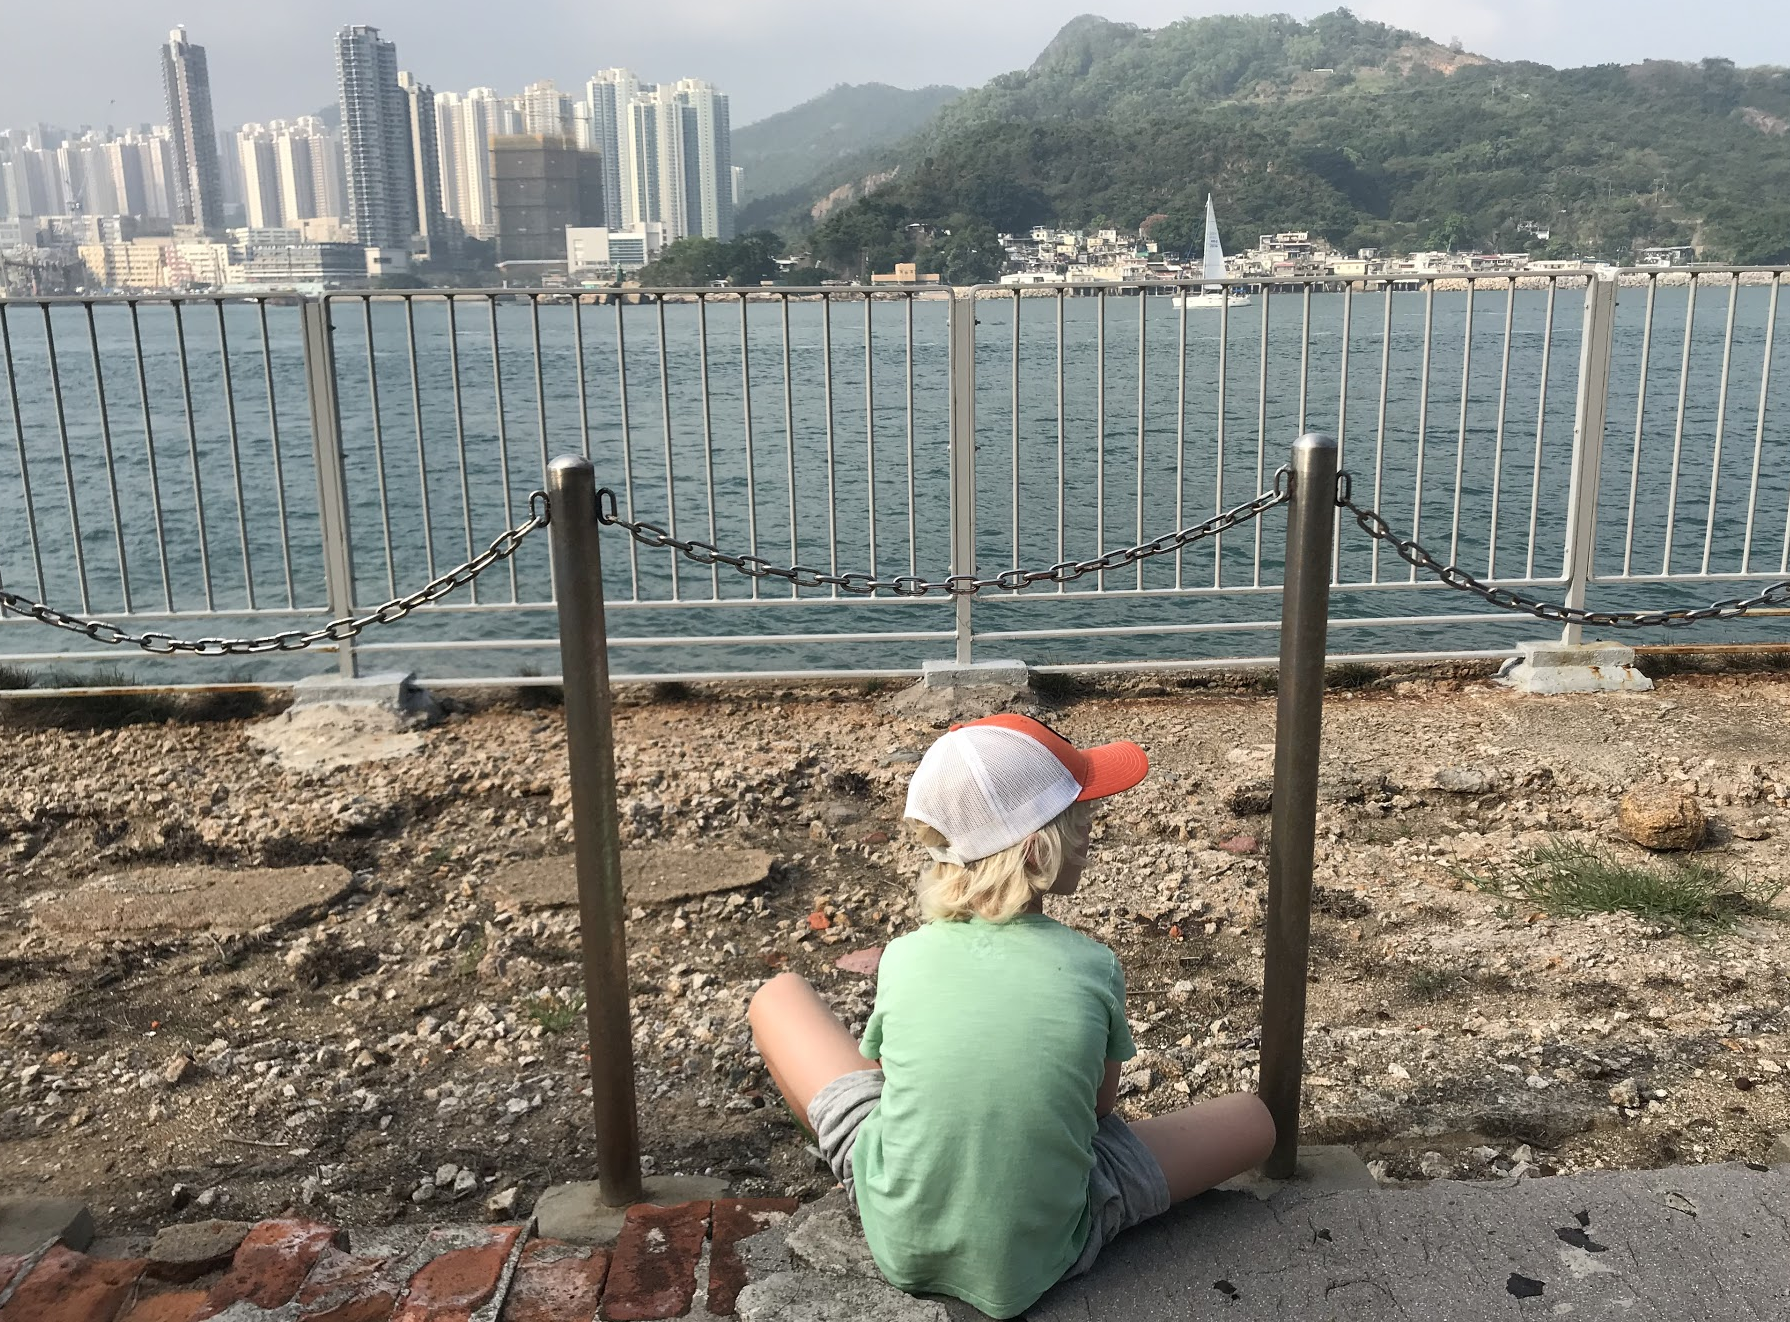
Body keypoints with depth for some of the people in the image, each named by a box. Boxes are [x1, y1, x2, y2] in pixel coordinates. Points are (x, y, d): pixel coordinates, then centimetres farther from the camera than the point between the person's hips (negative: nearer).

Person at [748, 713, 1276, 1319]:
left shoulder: (902, 958, -10)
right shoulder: (1093, 967, -13)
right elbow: (1101, 1108, 2)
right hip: (1033, 1267, -1)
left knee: (779, 995, 17)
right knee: (1253, 1117, 15)